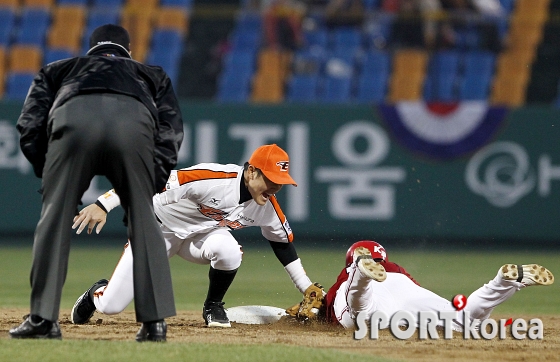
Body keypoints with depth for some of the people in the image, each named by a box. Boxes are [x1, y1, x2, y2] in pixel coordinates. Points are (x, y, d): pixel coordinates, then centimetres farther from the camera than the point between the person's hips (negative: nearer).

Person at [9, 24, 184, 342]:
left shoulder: (58, 70, 41)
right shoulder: (152, 75, 41)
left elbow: (30, 128, 23)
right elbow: (171, 132, 23)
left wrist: (48, 175, 30)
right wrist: (151, 187, 22)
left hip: (73, 116, 0)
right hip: (135, 121, 0)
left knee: (55, 217, 8)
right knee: (143, 219, 11)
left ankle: (43, 319, 4)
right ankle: (155, 321, 7)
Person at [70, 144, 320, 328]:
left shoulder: (268, 207, -15)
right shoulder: (213, 178, -35)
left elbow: (283, 242, 4)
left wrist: (307, 289, 5)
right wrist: (103, 205, -40)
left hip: (201, 235, 4)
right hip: (160, 228, -4)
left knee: (229, 251, -34)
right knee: (111, 306, -10)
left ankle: (213, 307, -4)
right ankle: (97, 293, 29)